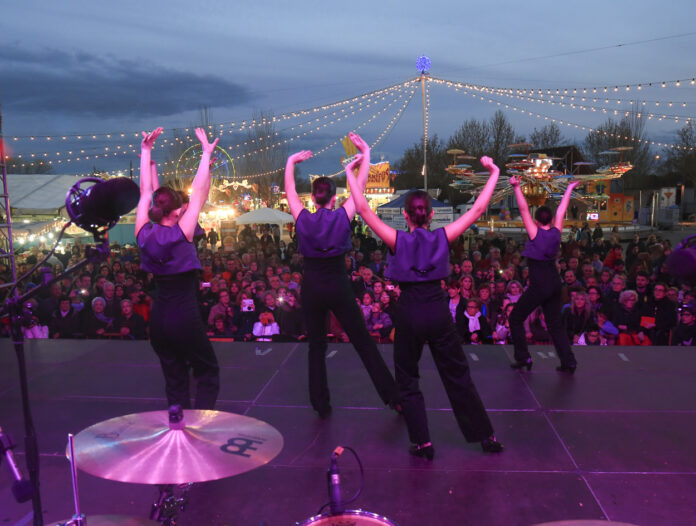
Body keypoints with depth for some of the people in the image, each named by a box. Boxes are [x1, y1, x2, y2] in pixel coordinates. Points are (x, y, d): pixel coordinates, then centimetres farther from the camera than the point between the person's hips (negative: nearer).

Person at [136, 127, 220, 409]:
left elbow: (145, 192, 7)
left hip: (158, 318, 5)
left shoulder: (144, 233, -1)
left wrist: (145, 151, 13)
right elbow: (199, 194, -10)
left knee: (175, 379, 17)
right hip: (185, 319, -5)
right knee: (208, 372, 13)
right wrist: (206, 153, -3)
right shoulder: (181, 233, -13)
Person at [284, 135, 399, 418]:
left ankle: (321, 404, 19)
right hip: (338, 286, -1)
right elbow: (360, 186, 1)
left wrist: (291, 162, 22)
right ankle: (393, 397, 13)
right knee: (363, 342, 6)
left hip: (311, 288, 2)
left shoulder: (303, 219, -5)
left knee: (316, 346, 14)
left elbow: (289, 190, 10)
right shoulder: (342, 217, -9)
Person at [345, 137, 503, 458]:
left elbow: (363, 209, -11)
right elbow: (478, 209, -1)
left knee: (408, 380, 15)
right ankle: (486, 437, 25)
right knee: (458, 376, 15)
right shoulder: (442, 238, -5)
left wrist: (351, 172, -5)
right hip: (438, 311, 2)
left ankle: (423, 443, 16)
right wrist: (494, 174, 8)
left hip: (409, 313, -2)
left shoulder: (398, 241, -10)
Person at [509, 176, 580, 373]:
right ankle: (568, 362, 8)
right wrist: (569, 188, 29)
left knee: (516, 318, 6)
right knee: (554, 323, 13)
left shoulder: (535, 233, -8)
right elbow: (562, 209, 17)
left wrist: (516, 187, -11)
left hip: (538, 285, -6)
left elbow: (523, 209, -11)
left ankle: (523, 358, 5)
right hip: (554, 283, 6)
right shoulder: (556, 232, 4)